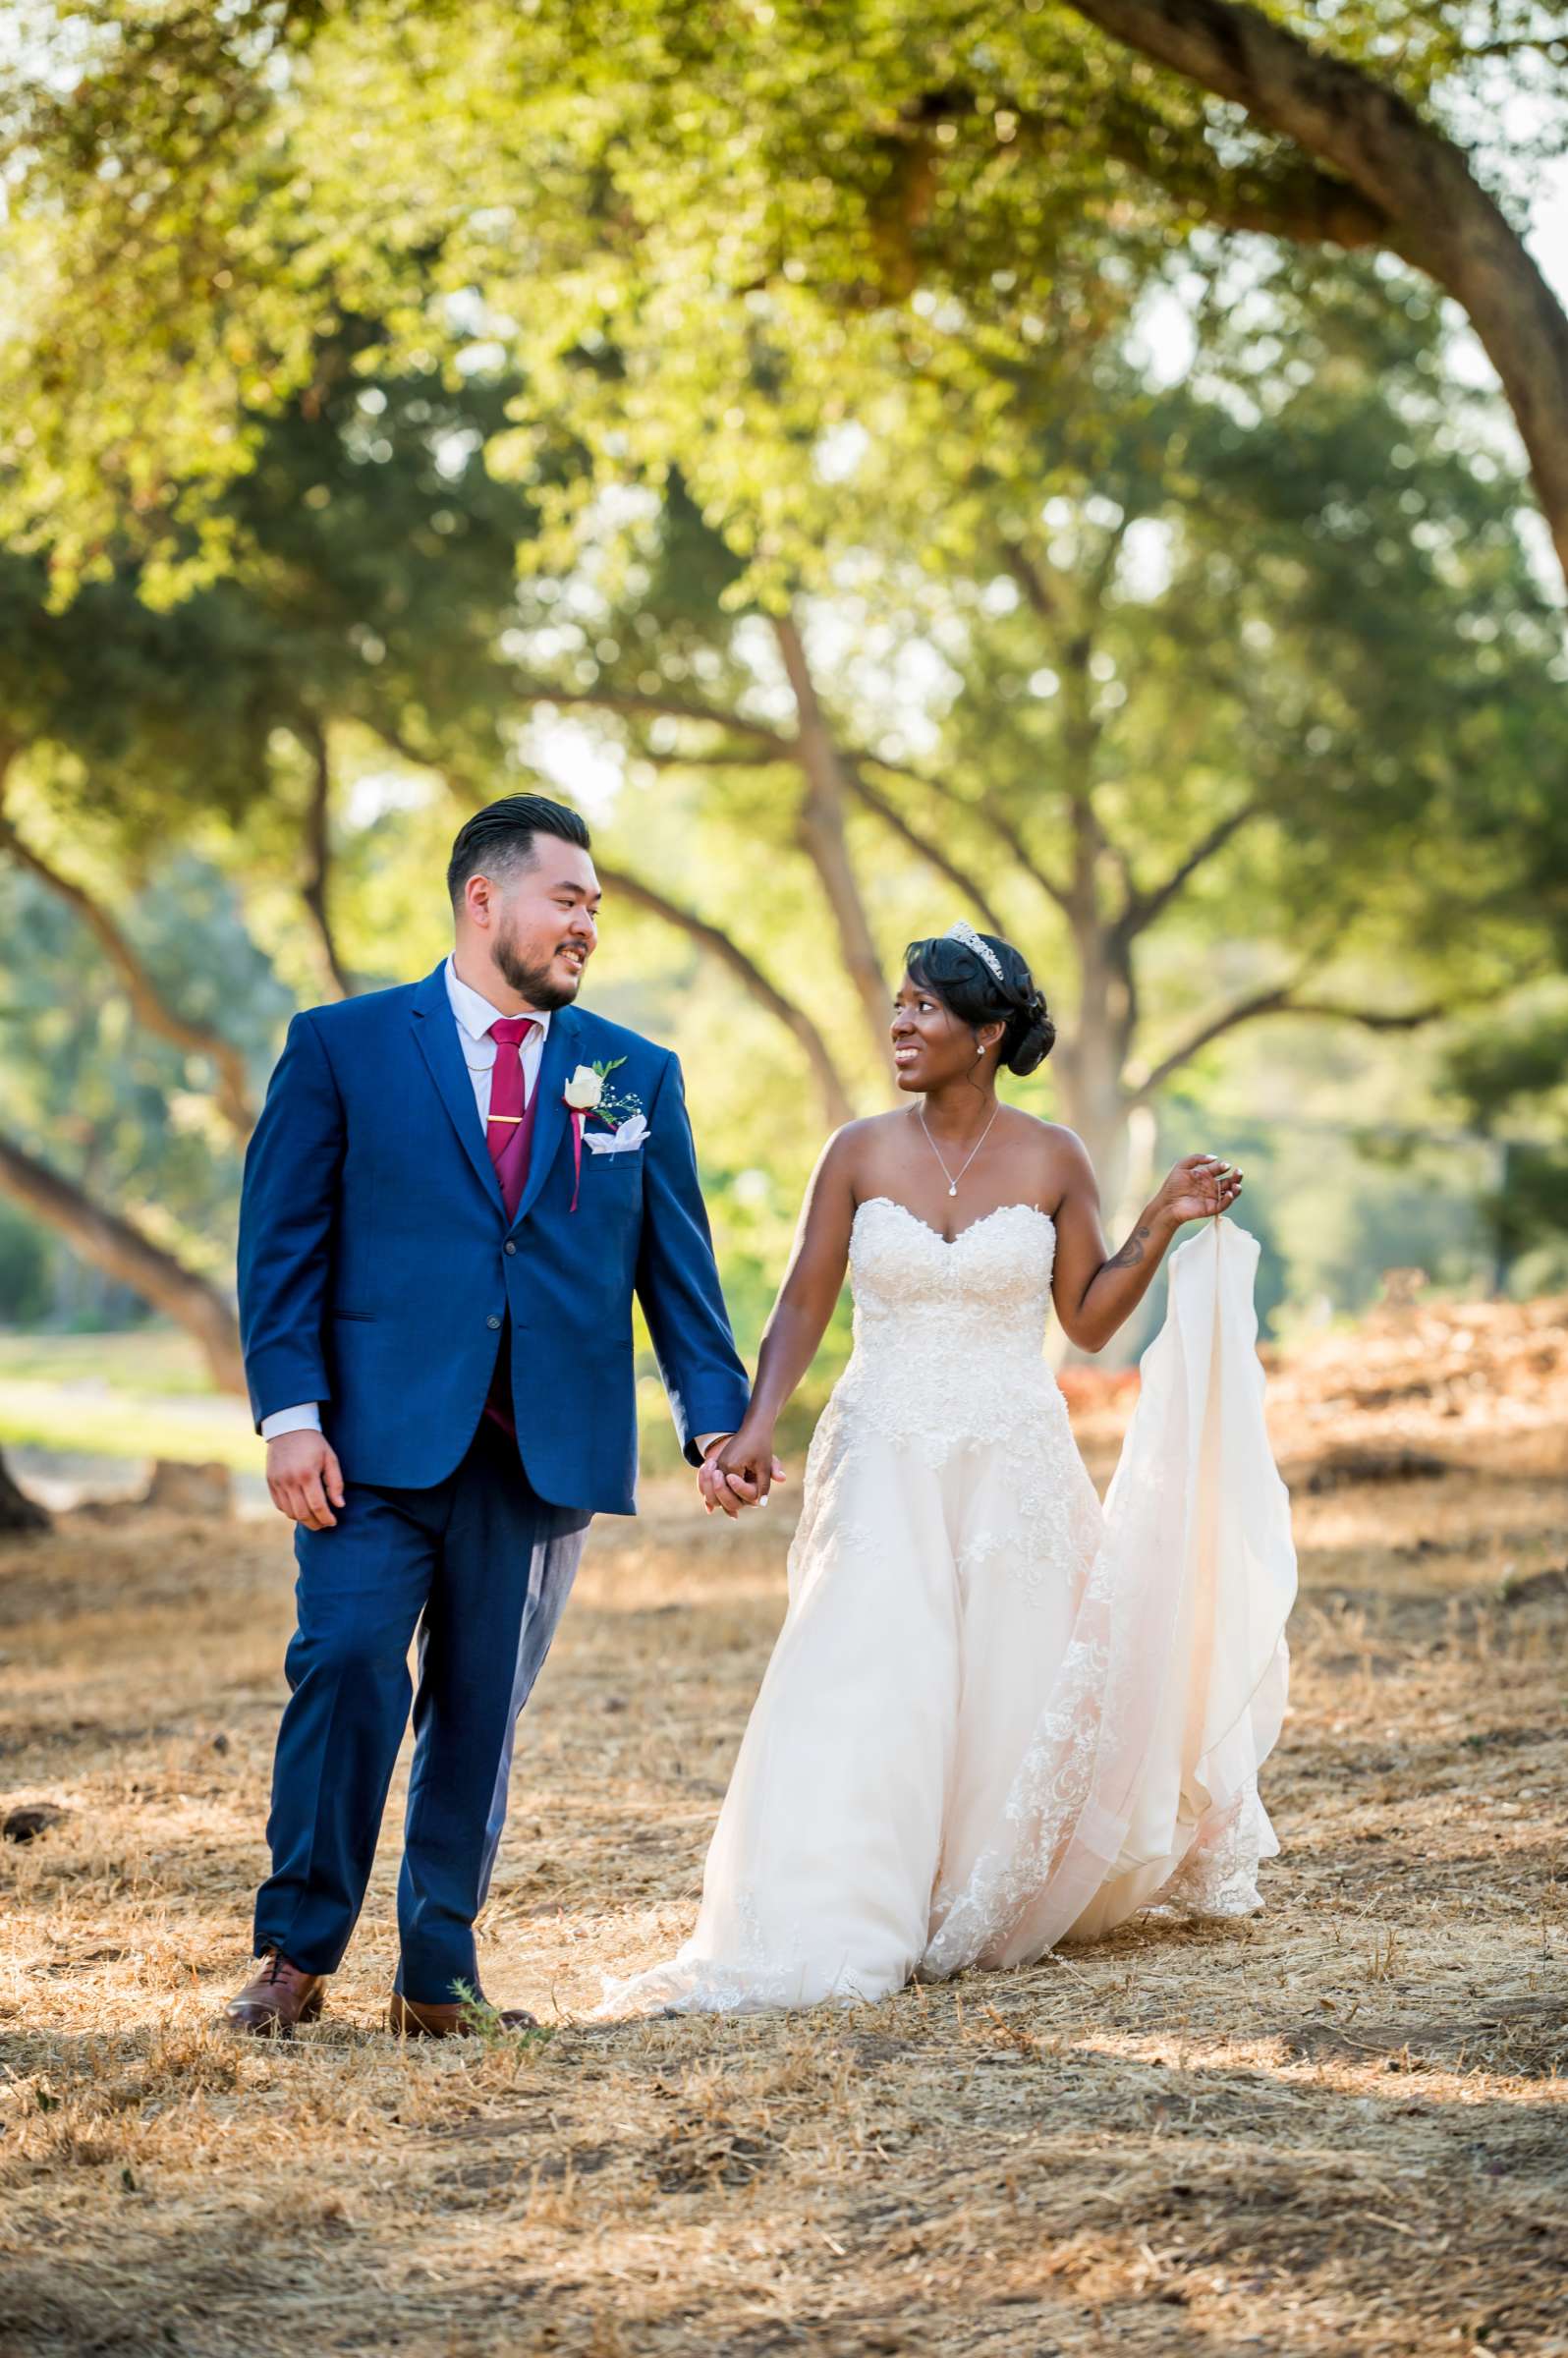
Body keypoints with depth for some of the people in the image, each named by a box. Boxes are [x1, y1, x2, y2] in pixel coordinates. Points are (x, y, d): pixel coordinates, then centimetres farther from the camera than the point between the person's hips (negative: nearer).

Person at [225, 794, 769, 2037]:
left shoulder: (634, 1074, 13)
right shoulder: (342, 1046, 5)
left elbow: (677, 1263, 13)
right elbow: (283, 1241, 1)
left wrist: (717, 1414, 3)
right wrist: (291, 1412, -8)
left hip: (546, 1451, 2)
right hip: (381, 1436, -2)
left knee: (482, 1711, 5)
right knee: (347, 1667, -13)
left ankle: (439, 1973, 14)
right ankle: (298, 1951, 0)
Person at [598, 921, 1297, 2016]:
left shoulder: (1051, 1158, -1)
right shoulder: (862, 1153, -1)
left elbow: (1090, 1318, 5)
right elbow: (804, 1304, 0)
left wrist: (1161, 1226, -7)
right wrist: (756, 1426, -12)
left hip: (1013, 1468, 1)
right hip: (884, 1464, 0)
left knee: (1013, 1693, 5)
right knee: (858, 1689, -11)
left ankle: (990, 1912, 27)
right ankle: (821, 1935, -9)